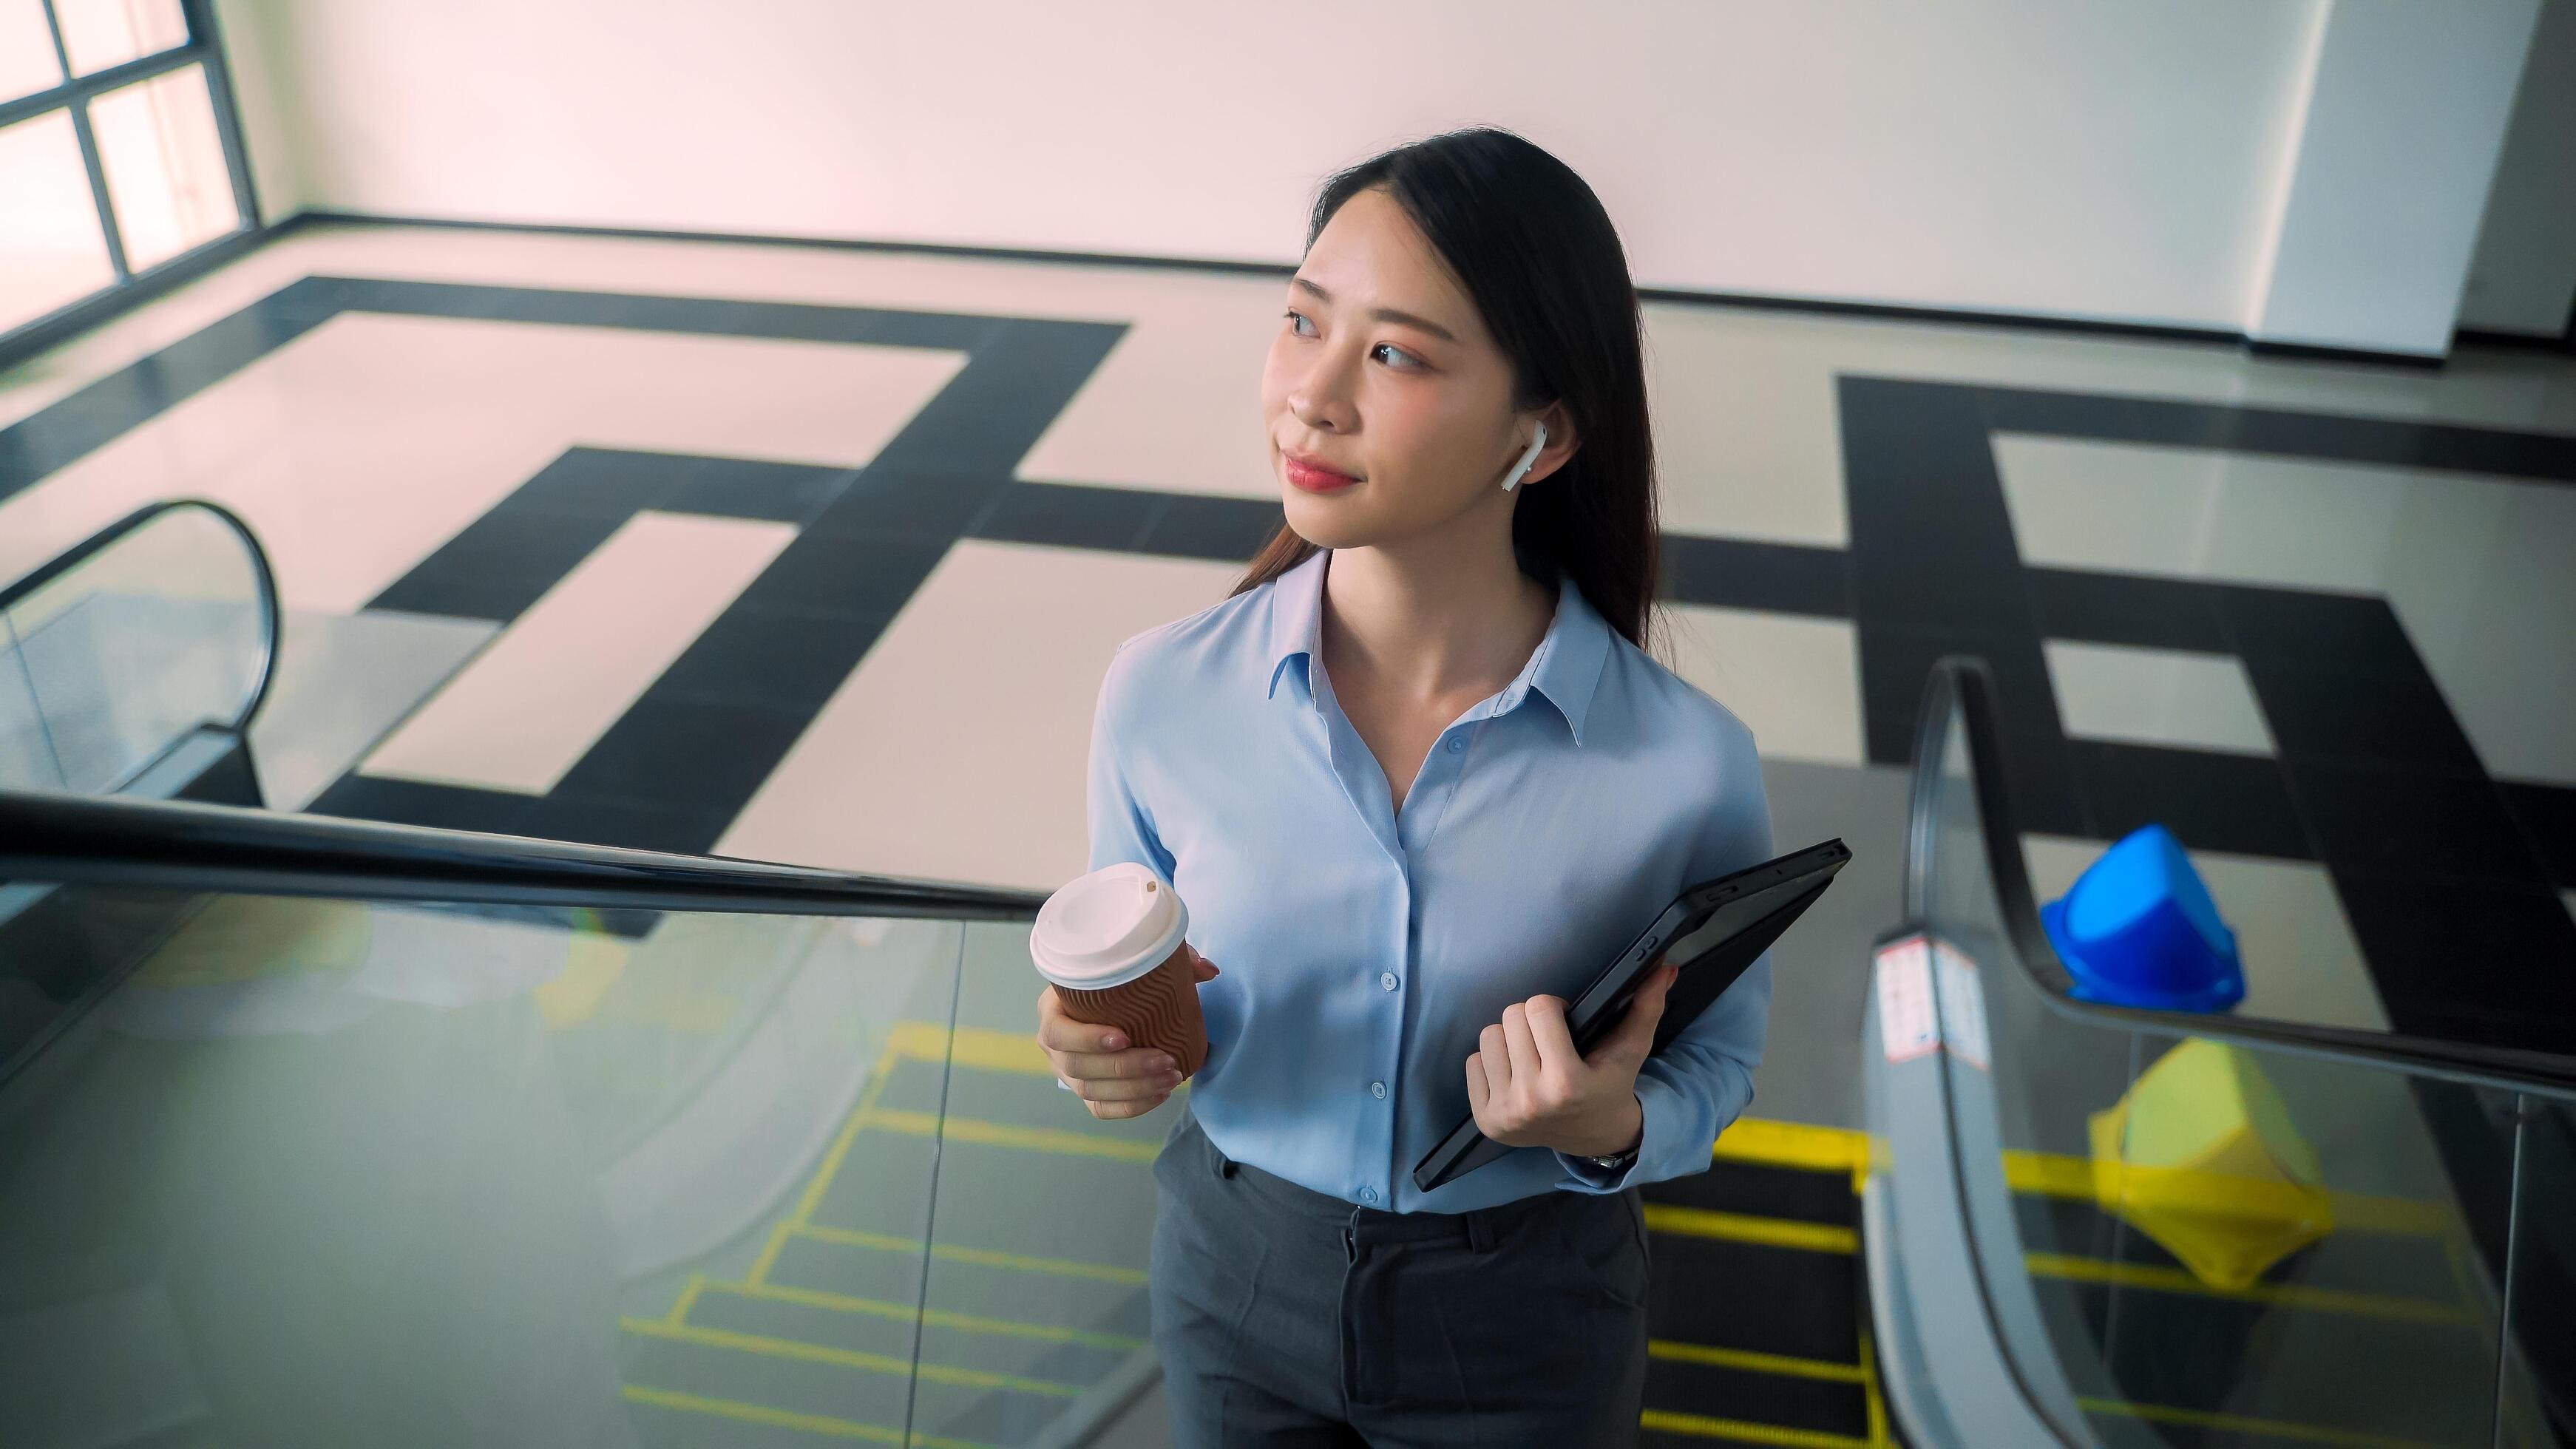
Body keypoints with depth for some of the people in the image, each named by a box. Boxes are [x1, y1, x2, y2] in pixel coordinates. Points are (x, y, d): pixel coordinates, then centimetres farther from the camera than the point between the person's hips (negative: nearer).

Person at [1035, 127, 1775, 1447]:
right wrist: (1110, 1052, -22)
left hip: (1522, 1327, -1)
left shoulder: (1684, 768, -24)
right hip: (1233, 1277, 2)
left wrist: (1612, 1130, -26)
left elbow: (1710, 1066, -6)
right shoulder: (1161, 694, -17)